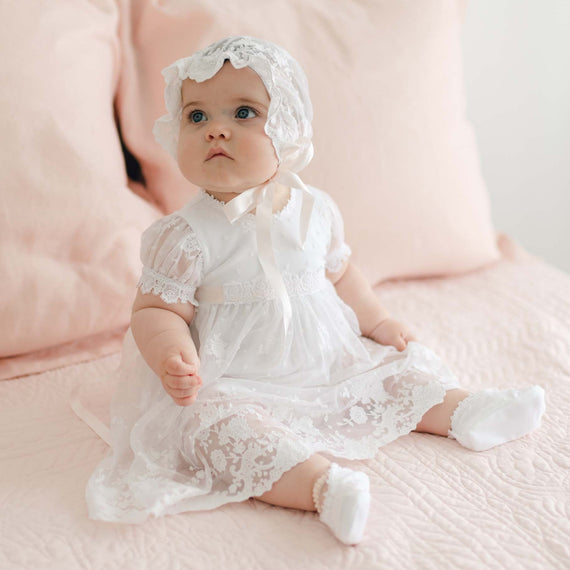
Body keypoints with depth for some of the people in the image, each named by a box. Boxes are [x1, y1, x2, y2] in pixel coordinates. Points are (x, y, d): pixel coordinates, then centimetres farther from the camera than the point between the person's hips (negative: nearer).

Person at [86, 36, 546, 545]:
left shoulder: (315, 210, 0)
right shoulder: (188, 236, -16)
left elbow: (339, 274, 18)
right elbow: (157, 309, -13)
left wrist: (376, 322, 13)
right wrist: (173, 356, -32)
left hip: (328, 366, 6)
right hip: (235, 385, -6)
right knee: (216, 425, -34)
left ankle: (462, 412, 17)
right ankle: (322, 484, -44)